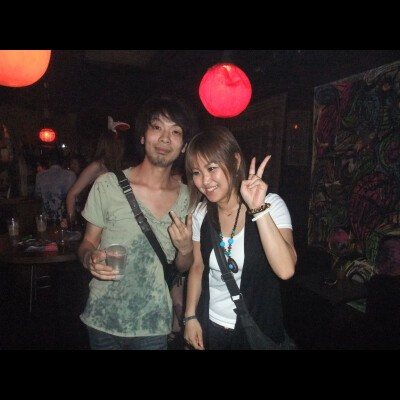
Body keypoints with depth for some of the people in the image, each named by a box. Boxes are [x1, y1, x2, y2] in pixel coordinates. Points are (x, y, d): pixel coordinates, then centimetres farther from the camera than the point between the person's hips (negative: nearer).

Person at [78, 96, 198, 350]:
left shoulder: (187, 197, -6)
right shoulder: (107, 185, -13)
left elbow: (183, 267, 3)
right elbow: (88, 243, -1)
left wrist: (186, 249, -18)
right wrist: (90, 259, -22)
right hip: (102, 321, -1)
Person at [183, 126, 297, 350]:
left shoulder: (271, 204, -18)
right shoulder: (201, 213, -5)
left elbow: (286, 270, -30)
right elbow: (197, 267, 5)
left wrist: (258, 209, -35)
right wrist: (190, 316, 2)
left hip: (257, 331, -3)